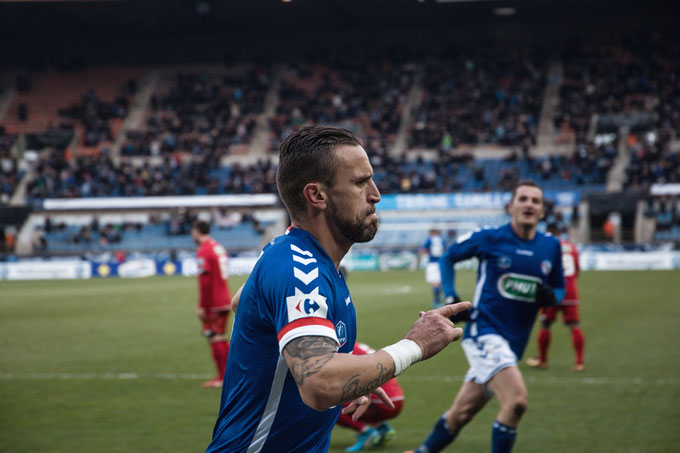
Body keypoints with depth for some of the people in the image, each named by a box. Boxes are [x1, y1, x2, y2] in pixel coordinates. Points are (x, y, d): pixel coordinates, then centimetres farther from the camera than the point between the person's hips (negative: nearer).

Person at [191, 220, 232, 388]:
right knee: (222, 338, 15)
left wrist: (202, 306, -17)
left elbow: (205, 281, -19)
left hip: (213, 305, -9)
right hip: (225, 301, 9)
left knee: (215, 338, -5)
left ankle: (221, 378, -4)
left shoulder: (203, 251, -13)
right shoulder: (219, 247, 14)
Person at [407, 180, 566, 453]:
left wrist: (552, 297, -7)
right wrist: (451, 298, -2)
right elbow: (447, 258, 10)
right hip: (483, 331, -5)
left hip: (513, 343, 5)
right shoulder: (489, 239, -6)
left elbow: (559, 288, 17)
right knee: (516, 400, -25)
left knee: (460, 415, 12)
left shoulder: (551, 247, 5)